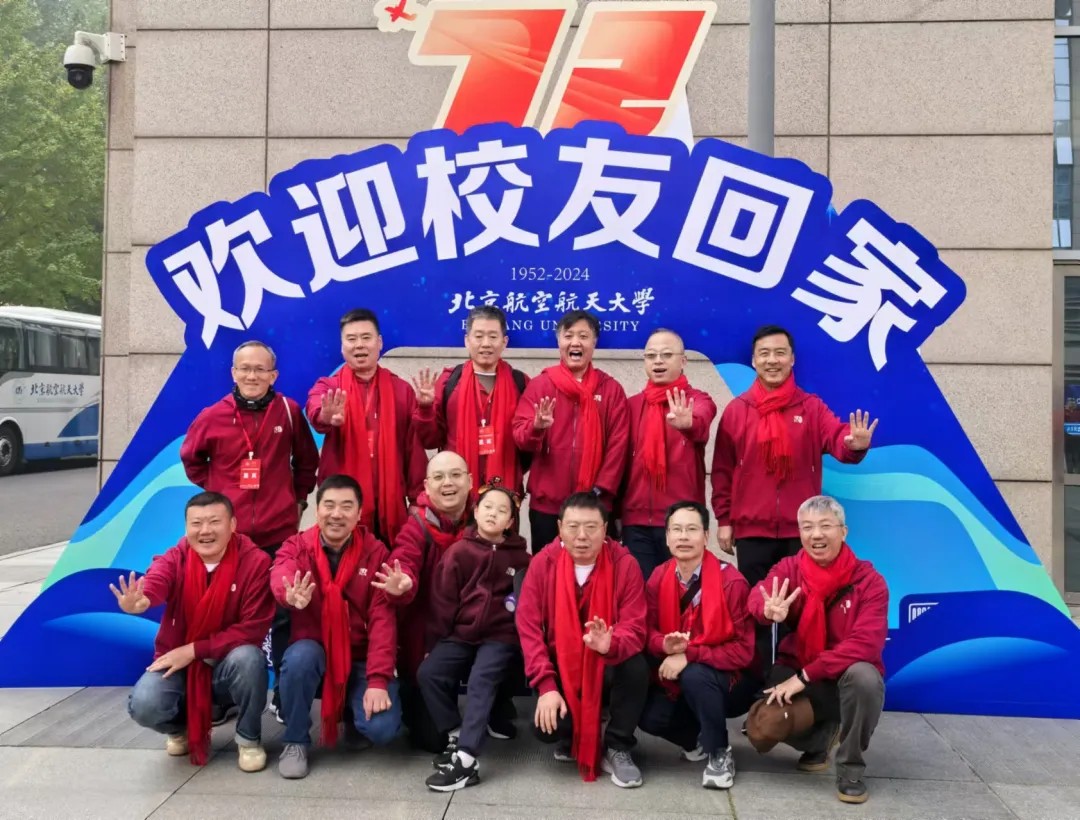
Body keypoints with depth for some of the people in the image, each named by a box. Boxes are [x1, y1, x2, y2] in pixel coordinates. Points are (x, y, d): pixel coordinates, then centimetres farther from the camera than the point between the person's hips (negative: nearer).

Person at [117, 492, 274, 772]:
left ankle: (249, 740, -6)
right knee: (143, 705, -27)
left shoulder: (256, 562, -16)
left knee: (248, 657, -35)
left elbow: (253, 629, -18)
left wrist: (194, 649, -22)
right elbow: (155, 583, -36)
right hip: (177, 664, 2)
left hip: (230, 667, -1)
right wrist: (139, 600, -61)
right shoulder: (174, 559, -11)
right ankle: (182, 727, 12)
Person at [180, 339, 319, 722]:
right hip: (228, 534, 1)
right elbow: (191, 459, 15)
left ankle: (284, 694, 19)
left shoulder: (289, 412, -3)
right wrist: (215, 493, 9)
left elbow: (307, 461, 11)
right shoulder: (213, 416, -2)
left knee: (282, 615, 6)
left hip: (279, 533, 0)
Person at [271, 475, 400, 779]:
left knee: (382, 728, -22)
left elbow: (383, 618, -13)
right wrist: (292, 595, -56)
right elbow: (280, 578, -31)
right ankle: (295, 741, -7)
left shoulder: (375, 552, -7)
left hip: (360, 657, 0)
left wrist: (378, 679, -22)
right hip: (313, 651, 0)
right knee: (300, 656, -35)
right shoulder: (295, 547, -6)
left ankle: (353, 712, 17)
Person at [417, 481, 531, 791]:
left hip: (501, 636, -2)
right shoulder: (459, 551, 3)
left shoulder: (520, 557, 5)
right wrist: (434, 643, 4)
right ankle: (457, 736, -1)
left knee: (481, 680, -27)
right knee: (428, 673, -19)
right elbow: (442, 601, 4)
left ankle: (467, 760, -25)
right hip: (461, 633, 2)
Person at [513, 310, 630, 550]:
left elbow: (618, 445, 1)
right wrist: (536, 427, -25)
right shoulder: (539, 385, 4)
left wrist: (600, 490, -8)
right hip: (547, 503, 0)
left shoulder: (611, 389, 5)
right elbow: (519, 437, -3)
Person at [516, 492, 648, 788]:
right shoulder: (542, 563, -12)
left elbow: (635, 628, -18)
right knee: (546, 725, -25)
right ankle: (572, 737, 17)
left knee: (637, 667, -33)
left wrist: (610, 644, -42)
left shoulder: (625, 564, -14)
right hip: (561, 667, 1)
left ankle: (617, 748, -6)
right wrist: (546, 685, -23)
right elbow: (529, 627, -14)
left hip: (608, 665, 0)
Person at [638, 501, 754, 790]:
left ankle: (719, 752, -8)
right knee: (649, 718, -20)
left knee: (694, 675, -35)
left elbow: (743, 650, -19)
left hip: (723, 679, -4)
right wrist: (665, 645, -26)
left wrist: (689, 655, -28)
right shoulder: (658, 578, -7)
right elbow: (647, 630, -2)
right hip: (674, 677, 4)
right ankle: (697, 739, 14)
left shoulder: (731, 581, -20)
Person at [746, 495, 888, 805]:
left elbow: (865, 643, -22)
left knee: (864, 676, -37)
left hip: (846, 678, -1)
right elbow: (757, 596, -25)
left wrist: (806, 676, -28)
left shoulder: (869, 581, -12)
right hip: (796, 674, 2)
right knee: (762, 729, -25)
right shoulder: (789, 569, -6)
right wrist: (770, 610, -51)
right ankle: (819, 738, 13)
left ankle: (851, 768, -9)